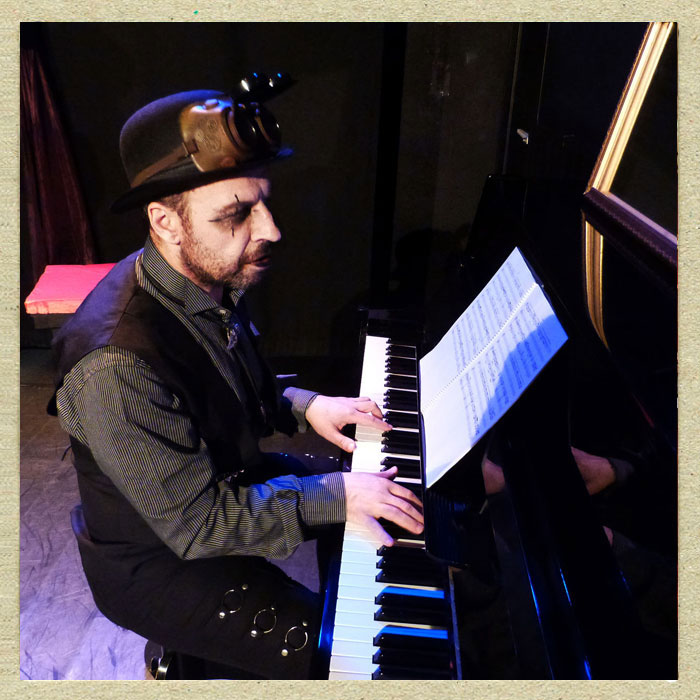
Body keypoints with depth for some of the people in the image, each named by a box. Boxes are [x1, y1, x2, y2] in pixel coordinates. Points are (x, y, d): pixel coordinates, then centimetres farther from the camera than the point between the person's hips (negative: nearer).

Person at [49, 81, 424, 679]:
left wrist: (302, 406, -7)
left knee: (385, 514, 16)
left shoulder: (214, 278, -10)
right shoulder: (116, 366, -37)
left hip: (229, 480, 8)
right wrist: (335, 494, -24)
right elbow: (198, 524, -29)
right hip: (160, 564, -7)